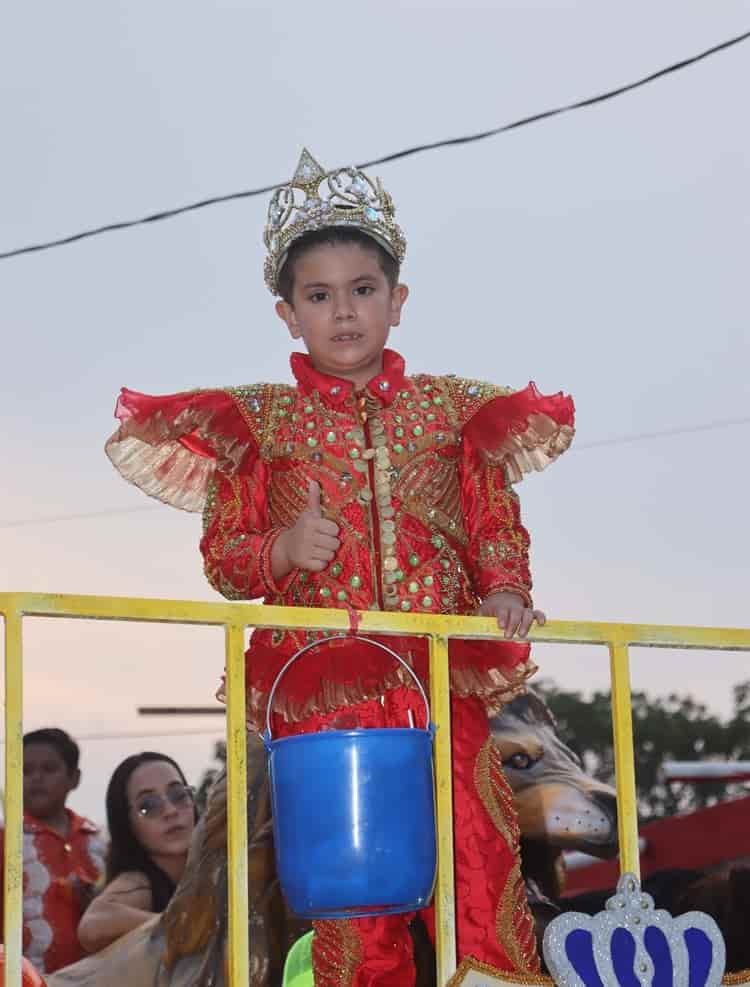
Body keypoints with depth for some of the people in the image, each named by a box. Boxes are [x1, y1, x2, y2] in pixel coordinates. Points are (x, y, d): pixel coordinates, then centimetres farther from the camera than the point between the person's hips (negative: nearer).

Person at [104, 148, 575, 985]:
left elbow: (497, 525, 13)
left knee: (485, 862, -4)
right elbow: (222, 555, 7)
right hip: (322, 686, -1)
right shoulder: (263, 421, 7)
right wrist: (281, 552, -13)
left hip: (444, 673, 1)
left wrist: (506, 589, -7)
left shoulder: (452, 409, 11)